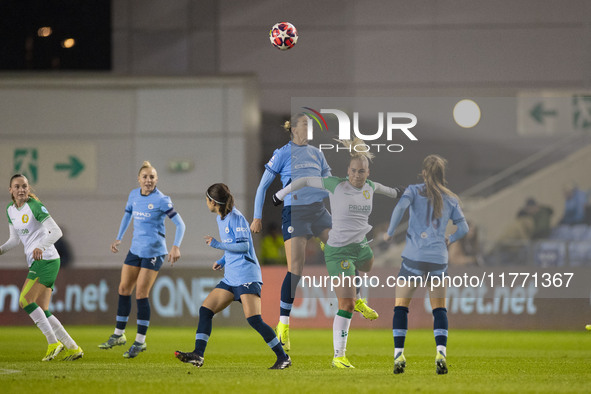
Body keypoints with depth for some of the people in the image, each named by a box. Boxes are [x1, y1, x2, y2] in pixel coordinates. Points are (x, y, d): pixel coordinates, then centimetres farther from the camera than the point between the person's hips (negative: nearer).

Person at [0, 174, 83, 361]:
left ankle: (53, 342, -14)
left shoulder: (35, 206, -12)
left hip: (46, 259, -8)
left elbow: (56, 231, -19)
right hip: (35, 262, 8)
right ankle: (72, 348, 4)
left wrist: (41, 247, -34)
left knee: (25, 301, -17)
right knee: (41, 311, 3)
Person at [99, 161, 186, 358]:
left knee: (141, 294, -8)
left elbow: (180, 224, -13)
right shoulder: (134, 195, 5)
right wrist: (119, 238, 21)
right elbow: (127, 215, 24)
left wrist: (176, 246, -25)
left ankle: (140, 341, 2)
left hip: (153, 252, -7)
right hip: (135, 249, 7)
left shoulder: (161, 200, -13)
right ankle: (118, 335, 22)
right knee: (124, 289, 9)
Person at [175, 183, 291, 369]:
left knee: (253, 319, -18)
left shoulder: (236, 217, -11)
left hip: (246, 275, -10)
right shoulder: (221, 219, 17)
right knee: (205, 310, 2)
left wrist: (218, 244, -16)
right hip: (230, 277, 10)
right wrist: (222, 261, 15)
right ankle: (198, 355, 1)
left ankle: (283, 357, -11)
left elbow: (244, 245, -16)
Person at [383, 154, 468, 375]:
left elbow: (400, 207, -16)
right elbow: (463, 228, 8)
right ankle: (441, 353, -10)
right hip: (438, 259, 2)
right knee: (439, 309, 9)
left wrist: (390, 232, -5)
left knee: (401, 305, 8)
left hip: (413, 257, -2)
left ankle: (398, 354, -4)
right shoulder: (451, 199, 10)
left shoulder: (414, 191, 3)